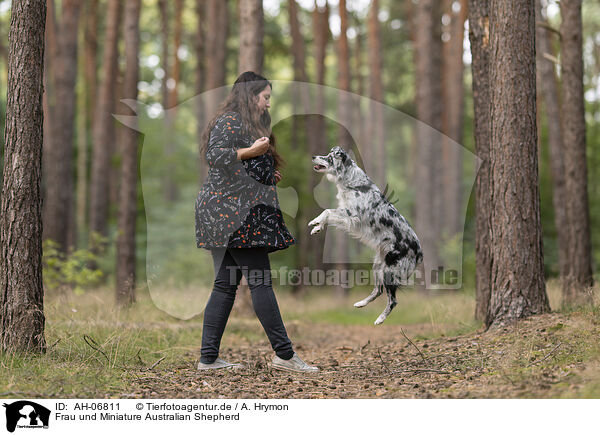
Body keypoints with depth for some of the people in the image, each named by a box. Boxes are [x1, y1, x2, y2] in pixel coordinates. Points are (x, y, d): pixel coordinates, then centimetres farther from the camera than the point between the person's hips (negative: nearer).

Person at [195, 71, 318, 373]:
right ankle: (284, 354, -8)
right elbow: (214, 155, -21)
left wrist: (267, 175, 18)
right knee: (260, 281, -9)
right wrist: (251, 152, -19)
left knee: (225, 285, 6)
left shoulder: (247, 124, 25)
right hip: (235, 211, -11)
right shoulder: (230, 121, -6)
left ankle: (209, 358, 5)